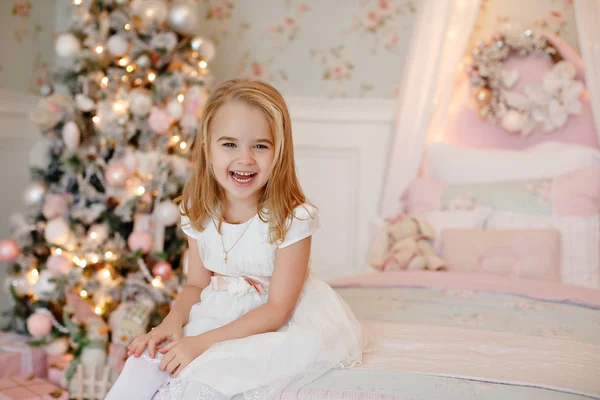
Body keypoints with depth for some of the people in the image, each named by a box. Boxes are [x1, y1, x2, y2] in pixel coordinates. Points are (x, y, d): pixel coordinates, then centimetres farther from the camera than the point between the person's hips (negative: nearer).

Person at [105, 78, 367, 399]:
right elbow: (196, 285, 5)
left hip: (278, 324, -5)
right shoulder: (201, 214, -4)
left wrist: (203, 342, -26)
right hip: (218, 315, 5)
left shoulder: (293, 218, -21)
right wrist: (172, 322, -16)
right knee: (151, 356, -15)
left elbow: (277, 309, -20)